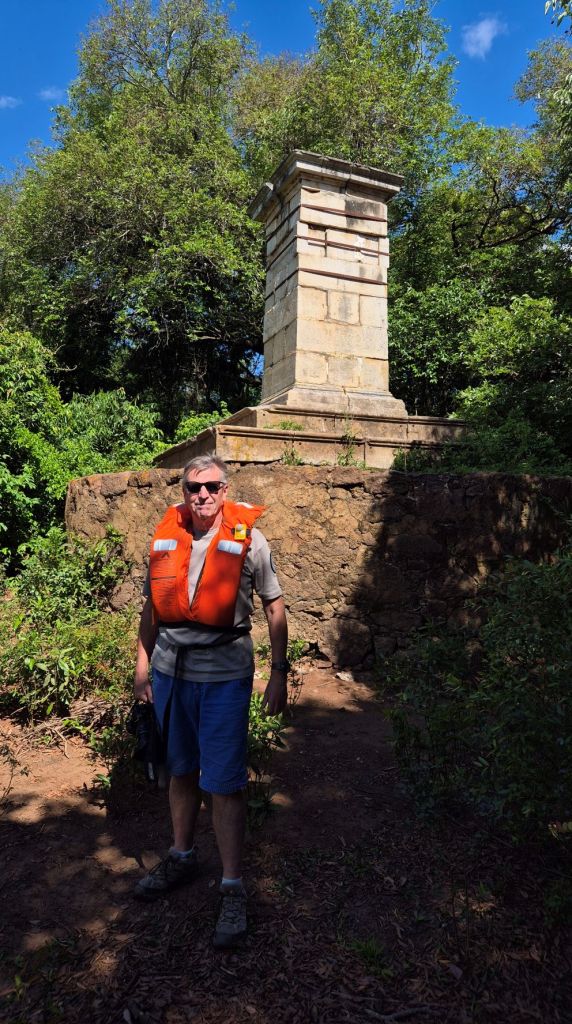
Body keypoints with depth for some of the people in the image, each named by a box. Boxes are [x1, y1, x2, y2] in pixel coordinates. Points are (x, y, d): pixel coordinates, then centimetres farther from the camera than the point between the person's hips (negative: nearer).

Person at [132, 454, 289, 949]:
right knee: (181, 772, 19)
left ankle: (233, 889, 17)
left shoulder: (248, 539, -8)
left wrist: (279, 673, -3)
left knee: (225, 783, 1)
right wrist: (143, 665, 12)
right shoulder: (166, 536, 2)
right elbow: (152, 606, 12)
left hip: (224, 674, -4)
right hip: (170, 670, 4)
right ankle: (182, 857, 40)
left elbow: (275, 607, -3)